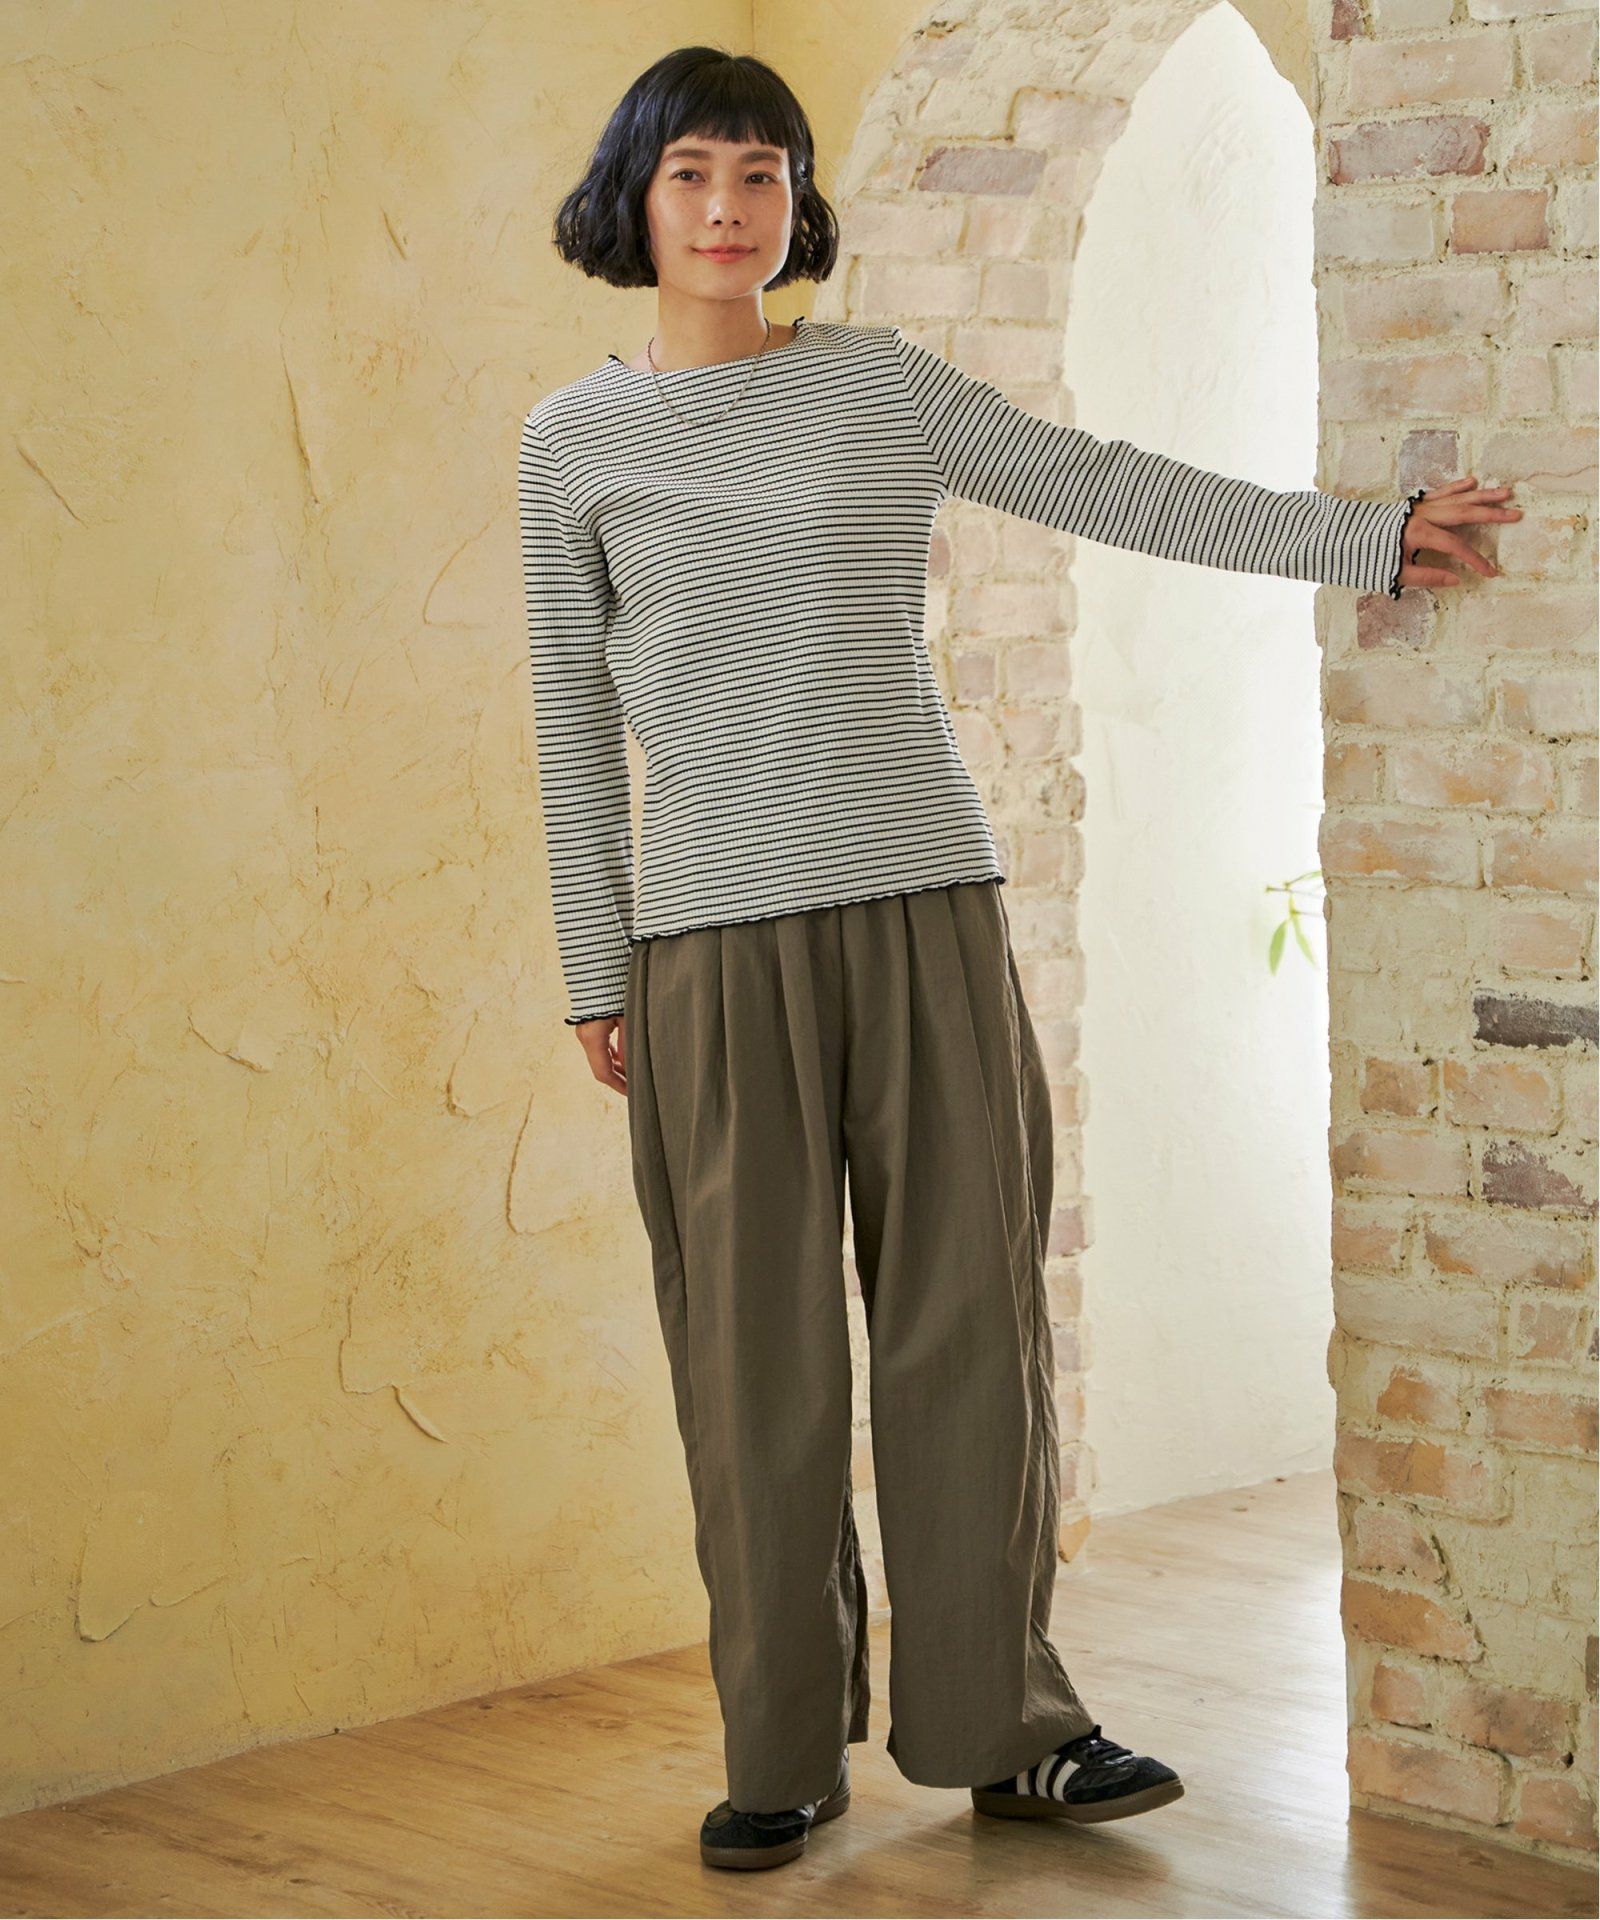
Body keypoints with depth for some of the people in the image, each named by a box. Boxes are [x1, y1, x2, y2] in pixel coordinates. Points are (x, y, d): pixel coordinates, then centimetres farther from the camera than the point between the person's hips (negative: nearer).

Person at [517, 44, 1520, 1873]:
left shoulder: (880, 384, 8)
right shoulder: (573, 440, 7)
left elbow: (1115, 489, 6)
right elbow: (575, 719, 9)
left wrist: (1369, 535, 1)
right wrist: (595, 969, 5)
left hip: (925, 904, 1)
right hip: (713, 939, -1)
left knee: (968, 1311, 1)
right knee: (754, 1352, 0)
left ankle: (999, 1722, 12)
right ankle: (782, 1751, 12)